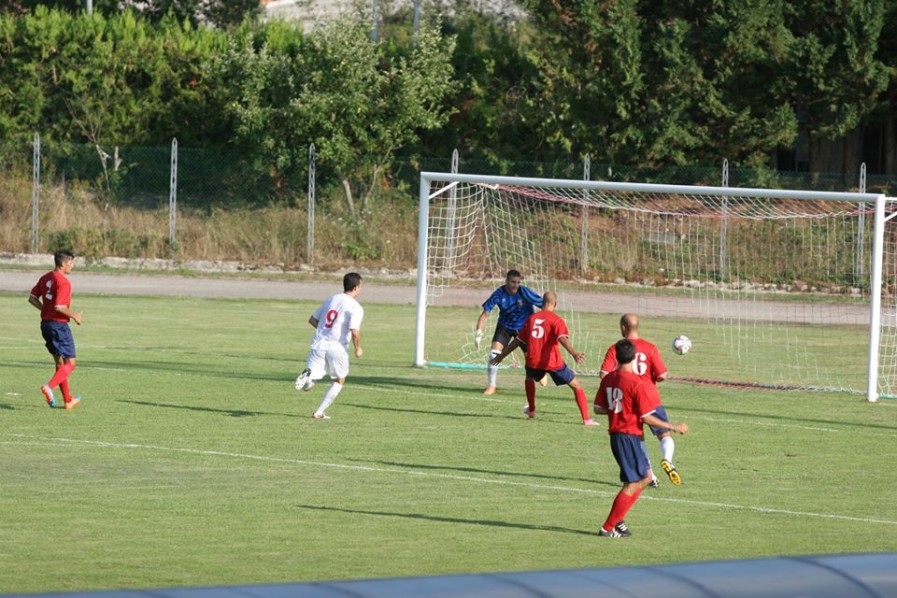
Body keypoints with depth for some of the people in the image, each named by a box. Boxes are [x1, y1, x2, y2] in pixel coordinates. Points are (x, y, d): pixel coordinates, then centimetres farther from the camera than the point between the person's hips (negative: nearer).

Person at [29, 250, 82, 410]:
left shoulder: (45, 278, 9)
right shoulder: (63, 282, -18)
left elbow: (32, 298, 11)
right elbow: (59, 307, -25)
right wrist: (74, 316, -10)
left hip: (45, 323, 9)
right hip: (59, 325, -9)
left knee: (60, 363, 16)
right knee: (70, 363, -2)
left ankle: (68, 400, 21)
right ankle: (49, 387, -23)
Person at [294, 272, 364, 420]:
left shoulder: (330, 300, 14)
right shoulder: (356, 307, -6)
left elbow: (312, 320, 18)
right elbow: (355, 331, -17)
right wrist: (358, 348, 0)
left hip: (318, 345, 4)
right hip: (338, 347, -4)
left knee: (310, 380, 2)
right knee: (339, 381, 20)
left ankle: (307, 375, -35)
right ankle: (319, 412, 13)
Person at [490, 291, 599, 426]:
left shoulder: (531, 318, 13)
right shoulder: (556, 320, -2)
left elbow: (517, 340, 19)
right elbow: (563, 339, -21)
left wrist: (501, 356, 30)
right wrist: (574, 354, -36)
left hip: (533, 361, 4)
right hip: (553, 361, -4)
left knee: (529, 379, 38)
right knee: (576, 386, 5)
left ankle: (531, 410, 46)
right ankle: (586, 419, -6)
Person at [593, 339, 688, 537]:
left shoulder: (608, 379, 4)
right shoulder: (638, 383, -17)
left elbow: (598, 408, 9)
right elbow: (646, 417, -16)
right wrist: (673, 427, -8)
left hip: (615, 434, 8)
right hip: (630, 437, -8)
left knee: (645, 478, 18)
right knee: (633, 484, -1)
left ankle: (617, 519, 14)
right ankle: (608, 528, -1)